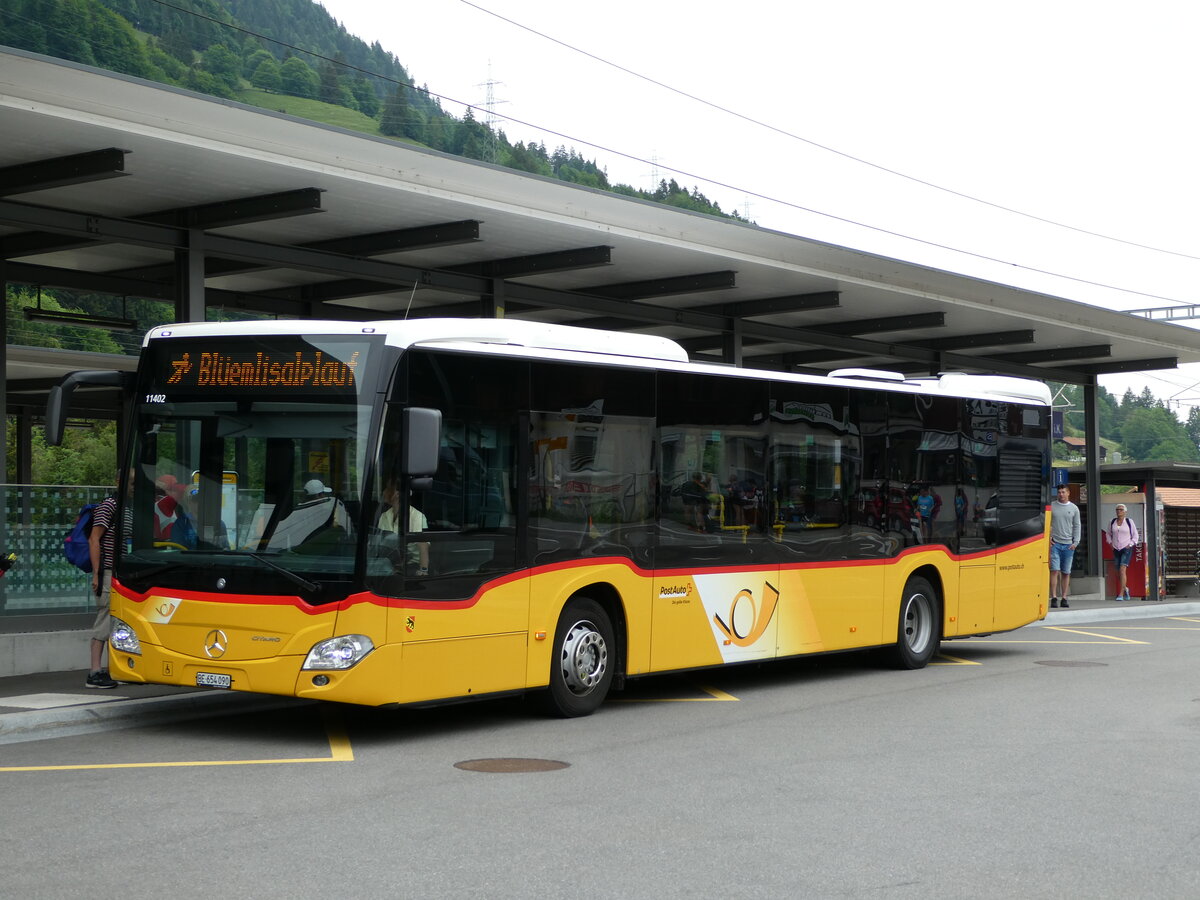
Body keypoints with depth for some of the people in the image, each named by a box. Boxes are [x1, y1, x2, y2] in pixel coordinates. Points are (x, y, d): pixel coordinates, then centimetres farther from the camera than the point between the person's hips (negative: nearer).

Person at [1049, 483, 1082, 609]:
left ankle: (1064, 598, 9)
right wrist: (1048, 538, -6)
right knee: (1054, 570, -10)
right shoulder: (1051, 506, 5)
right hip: (1054, 543, -2)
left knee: (1066, 572, 4)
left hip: (1068, 545, 2)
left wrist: (1075, 542, -1)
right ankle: (1054, 598, -10)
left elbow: (1077, 526, 9)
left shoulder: (1074, 508, 8)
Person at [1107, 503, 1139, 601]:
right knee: (1118, 572, 7)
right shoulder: (1112, 522, 8)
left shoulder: (1129, 521, 0)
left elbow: (1135, 535, 7)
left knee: (1122, 570, -17)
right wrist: (1110, 543, 7)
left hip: (1126, 549, -4)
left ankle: (1121, 594, -18)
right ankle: (1125, 589, 35)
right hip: (1116, 549, 4)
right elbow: (1109, 534, 23)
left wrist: (1130, 544, -5)